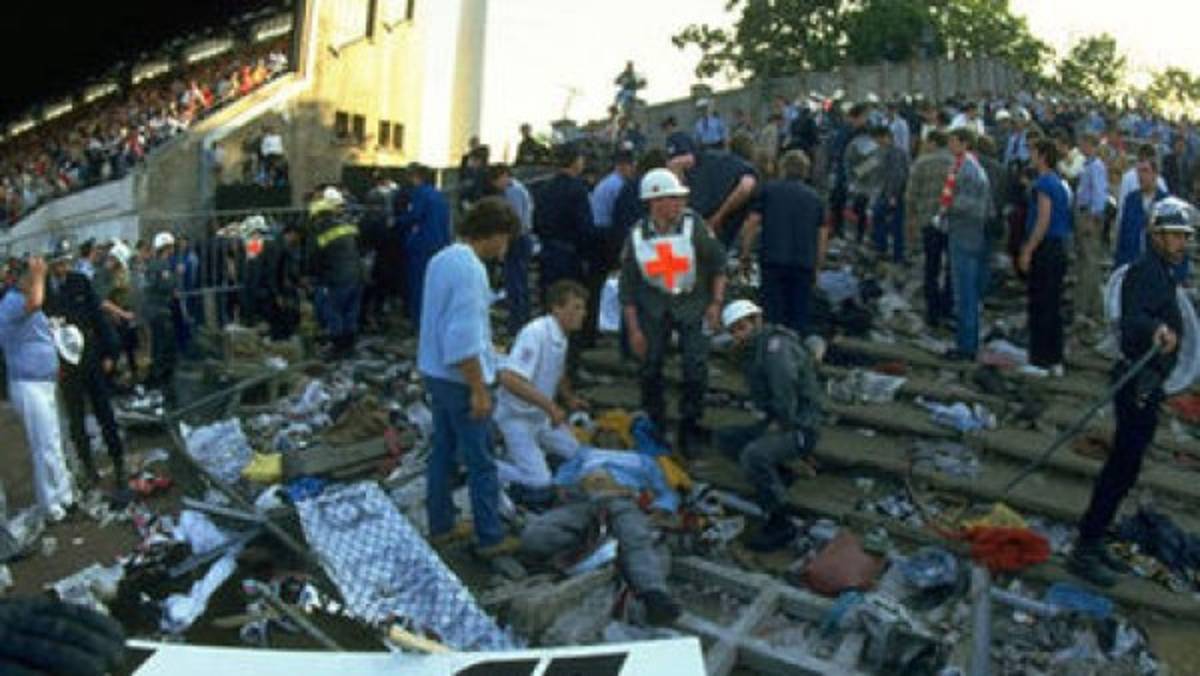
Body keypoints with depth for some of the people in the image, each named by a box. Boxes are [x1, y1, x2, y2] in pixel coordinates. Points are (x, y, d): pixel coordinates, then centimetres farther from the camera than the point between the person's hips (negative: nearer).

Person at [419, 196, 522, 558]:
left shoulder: (442, 258, 7)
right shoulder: (470, 269, -22)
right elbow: (464, 339, -26)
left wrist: (487, 345, 24)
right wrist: (479, 390, -20)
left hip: (434, 372, 9)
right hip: (460, 379, -9)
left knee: (442, 452, 18)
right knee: (481, 463, 2)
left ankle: (441, 525, 29)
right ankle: (490, 537, 12)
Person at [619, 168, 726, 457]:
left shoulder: (693, 225, -13)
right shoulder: (637, 236, -7)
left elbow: (718, 263, -4)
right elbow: (628, 287, -1)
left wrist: (716, 302, -10)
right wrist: (634, 329, -3)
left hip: (693, 304, -1)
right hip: (654, 307, 2)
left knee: (696, 368, -7)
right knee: (650, 366, 5)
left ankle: (688, 430, 10)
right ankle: (654, 427, 26)